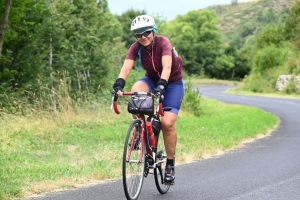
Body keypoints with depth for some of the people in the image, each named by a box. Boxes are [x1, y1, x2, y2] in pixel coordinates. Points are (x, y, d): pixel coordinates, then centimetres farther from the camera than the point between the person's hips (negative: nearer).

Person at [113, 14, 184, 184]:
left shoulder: (163, 43, -25)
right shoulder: (136, 48, -15)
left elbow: (167, 67, -39)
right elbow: (126, 68, -29)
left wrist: (161, 85, -55)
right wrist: (119, 84, -47)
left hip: (173, 83, -3)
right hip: (152, 79, 3)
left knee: (167, 122, -18)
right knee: (136, 91, -32)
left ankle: (170, 164, 0)